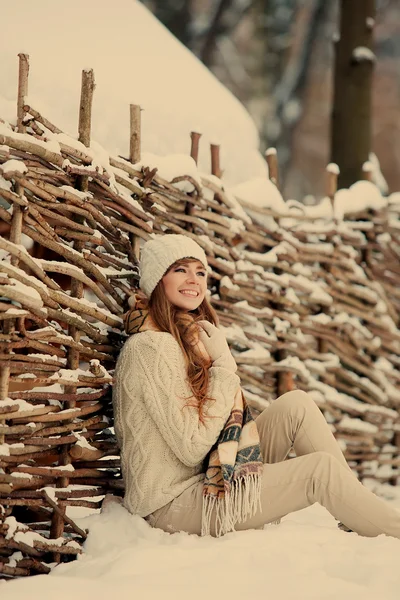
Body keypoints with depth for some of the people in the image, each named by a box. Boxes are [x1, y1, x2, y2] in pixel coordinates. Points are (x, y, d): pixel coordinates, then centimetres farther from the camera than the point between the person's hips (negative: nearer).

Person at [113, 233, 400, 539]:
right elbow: (192, 447, -21)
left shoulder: (190, 335, 13)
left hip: (204, 481, 9)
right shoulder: (151, 347, -17)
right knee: (320, 468, -15)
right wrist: (224, 364, -17)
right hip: (173, 504, -9)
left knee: (296, 405, -3)